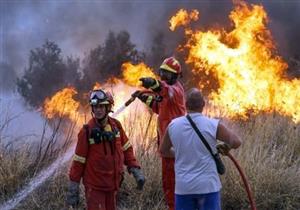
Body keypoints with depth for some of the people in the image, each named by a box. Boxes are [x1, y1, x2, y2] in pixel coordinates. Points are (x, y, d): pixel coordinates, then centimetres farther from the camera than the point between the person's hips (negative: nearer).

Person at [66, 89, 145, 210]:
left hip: (112, 184, 5)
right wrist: (72, 189, -9)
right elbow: (79, 161, -10)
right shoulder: (87, 131, -13)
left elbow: (126, 149, 11)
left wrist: (136, 171, 4)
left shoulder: (116, 125, 0)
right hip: (94, 185, -5)